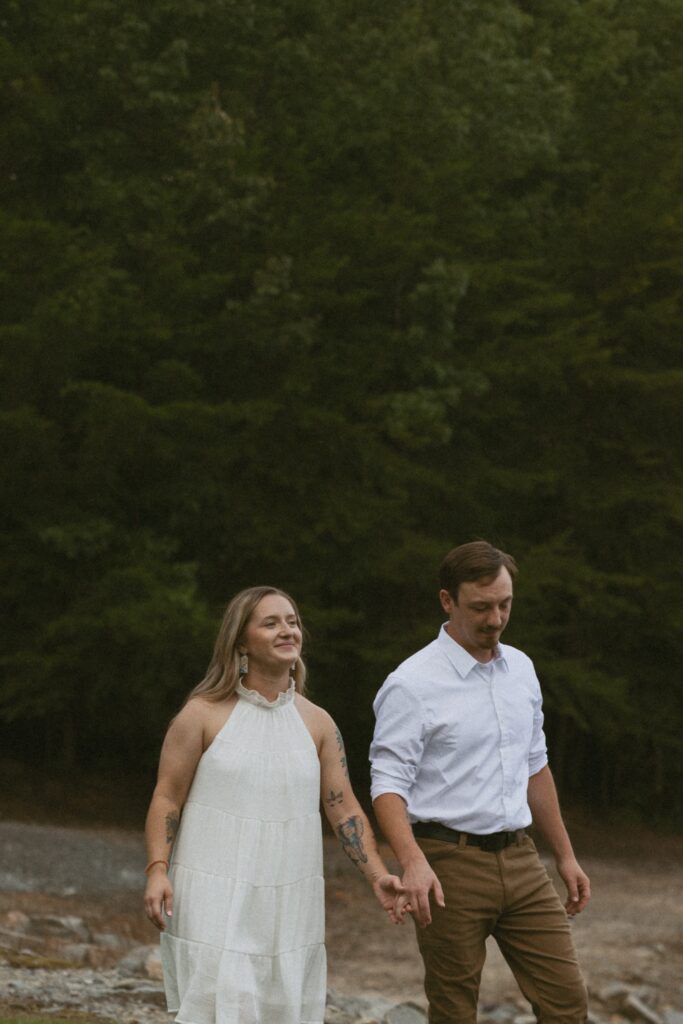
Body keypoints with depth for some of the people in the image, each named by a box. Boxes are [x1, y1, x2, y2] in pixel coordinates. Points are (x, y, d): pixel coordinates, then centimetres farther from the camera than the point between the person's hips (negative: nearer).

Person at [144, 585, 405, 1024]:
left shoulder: (317, 723, 6)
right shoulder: (203, 715, -4)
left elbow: (344, 808, 5)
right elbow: (167, 798, -2)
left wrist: (377, 874, -7)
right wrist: (157, 869, -14)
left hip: (288, 902, 4)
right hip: (215, 897, -4)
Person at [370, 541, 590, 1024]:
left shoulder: (520, 669, 11)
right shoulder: (413, 684, -10)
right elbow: (389, 786, -15)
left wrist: (566, 856, 20)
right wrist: (413, 861, -31)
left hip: (520, 858, 6)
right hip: (451, 863, -6)